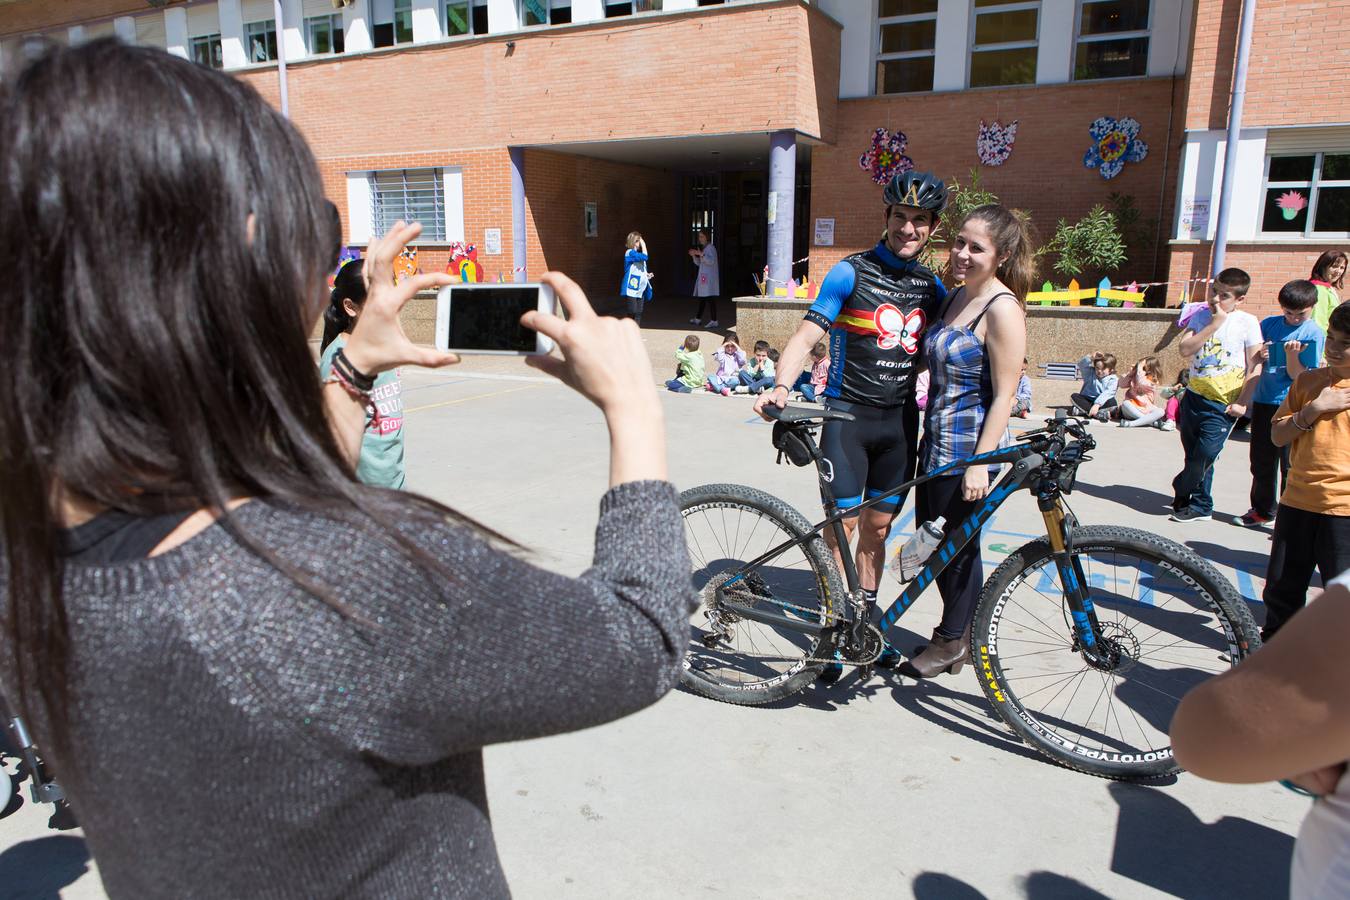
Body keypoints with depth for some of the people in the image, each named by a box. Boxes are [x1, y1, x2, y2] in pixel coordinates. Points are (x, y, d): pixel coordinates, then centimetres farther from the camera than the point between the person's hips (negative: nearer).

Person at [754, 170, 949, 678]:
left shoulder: (932, 287, 8)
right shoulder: (851, 273, -7)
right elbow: (807, 335, -15)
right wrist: (781, 387, -31)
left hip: (900, 419, 4)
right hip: (848, 413, -4)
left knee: (878, 524, 12)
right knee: (842, 522, -2)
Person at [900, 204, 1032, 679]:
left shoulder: (1002, 309, -16)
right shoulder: (956, 296, 10)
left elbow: (1003, 396, -18)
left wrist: (980, 463, -21)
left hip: (971, 446, -8)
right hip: (937, 441, 9)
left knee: (959, 544, 5)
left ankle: (952, 643, 23)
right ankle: (956, 631, 33)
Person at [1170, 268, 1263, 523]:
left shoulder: (1247, 322, -6)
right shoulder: (1202, 316, 4)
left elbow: (1255, 366, -5)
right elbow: (1185, 349, -11)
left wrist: (1242, 402, -9)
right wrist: (1214, 324, -16)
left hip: (1223, 404, -4)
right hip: (1194, 397, 4)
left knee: (1204, 455, -12)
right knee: (1196, 456, 11)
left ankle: (1181, 491, 13)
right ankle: (1201, 506, 26)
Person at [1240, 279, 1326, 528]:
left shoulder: (1314, 334, -6)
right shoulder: (1269, 324, 5)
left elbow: (1298, 376, -9)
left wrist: (1291, 354, -26)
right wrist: (1259, 355, -12)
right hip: (1263, 401, 4)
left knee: (1290, 466, -1)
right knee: (1261, 461, 15)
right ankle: (1262, 510, 30)